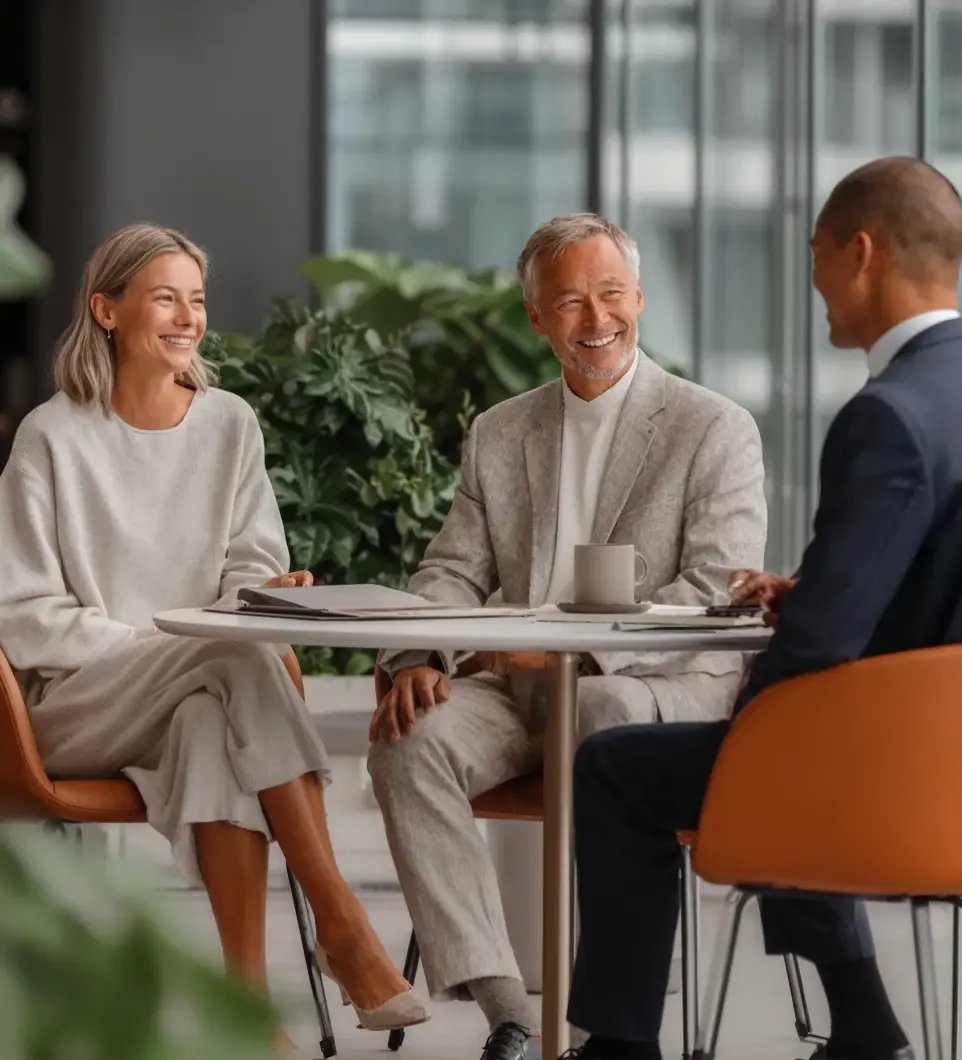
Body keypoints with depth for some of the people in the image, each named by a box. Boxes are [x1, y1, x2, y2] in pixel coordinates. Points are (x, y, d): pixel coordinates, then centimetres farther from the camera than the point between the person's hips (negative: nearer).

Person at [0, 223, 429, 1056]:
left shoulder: (230, 425, 11)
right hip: (79, 704, -3)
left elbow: (250, 567, 11)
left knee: (212, 721, -37)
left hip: (201, 689, 3)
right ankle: (341, 923, -37)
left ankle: (248, 990, -40)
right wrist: (154, 644, -14)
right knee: (241, 664, -34)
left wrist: (266, 595, -14)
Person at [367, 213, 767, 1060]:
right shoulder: (499, 435, 17)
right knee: (411, 743, -26)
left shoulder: (716, 430, 1)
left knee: (603, 716, -40)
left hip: (662, 689, -5)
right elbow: (454, 572, 14)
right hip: (519, 690, 5)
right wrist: (416, 660, -10)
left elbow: (718, 594, -10)